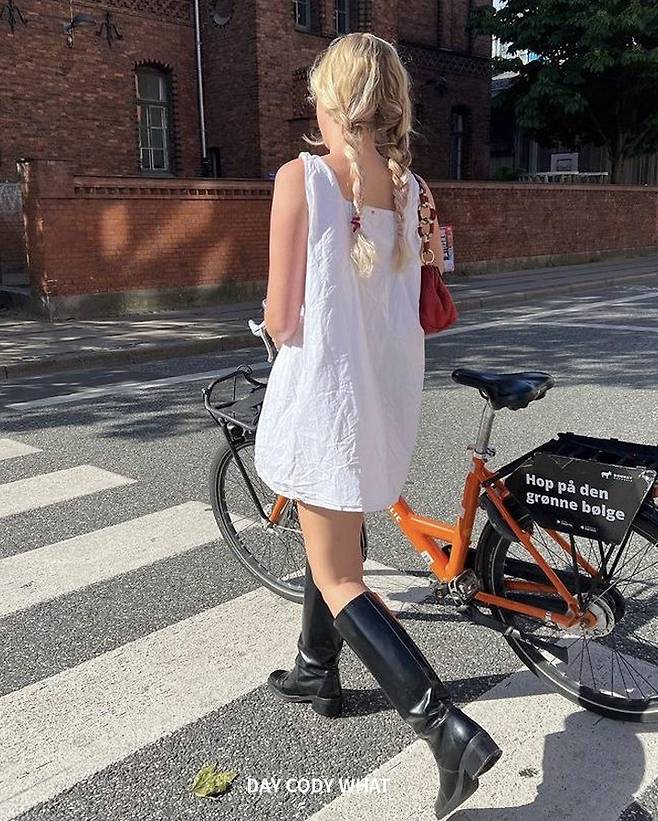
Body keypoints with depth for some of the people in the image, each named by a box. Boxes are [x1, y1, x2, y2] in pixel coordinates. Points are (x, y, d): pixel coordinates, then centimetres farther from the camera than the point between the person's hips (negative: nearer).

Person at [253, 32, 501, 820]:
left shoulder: (300, 177, -14)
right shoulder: (412, 190, 3)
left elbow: (281, 319, -14)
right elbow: (417, 306, 3)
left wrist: (281, 323, 7)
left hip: (327, 395, -7)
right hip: (389, 396, 7)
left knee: (339, 579, 4)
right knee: (332, 541, 26)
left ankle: (449, 728, -3)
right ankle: (317, 672, 44)